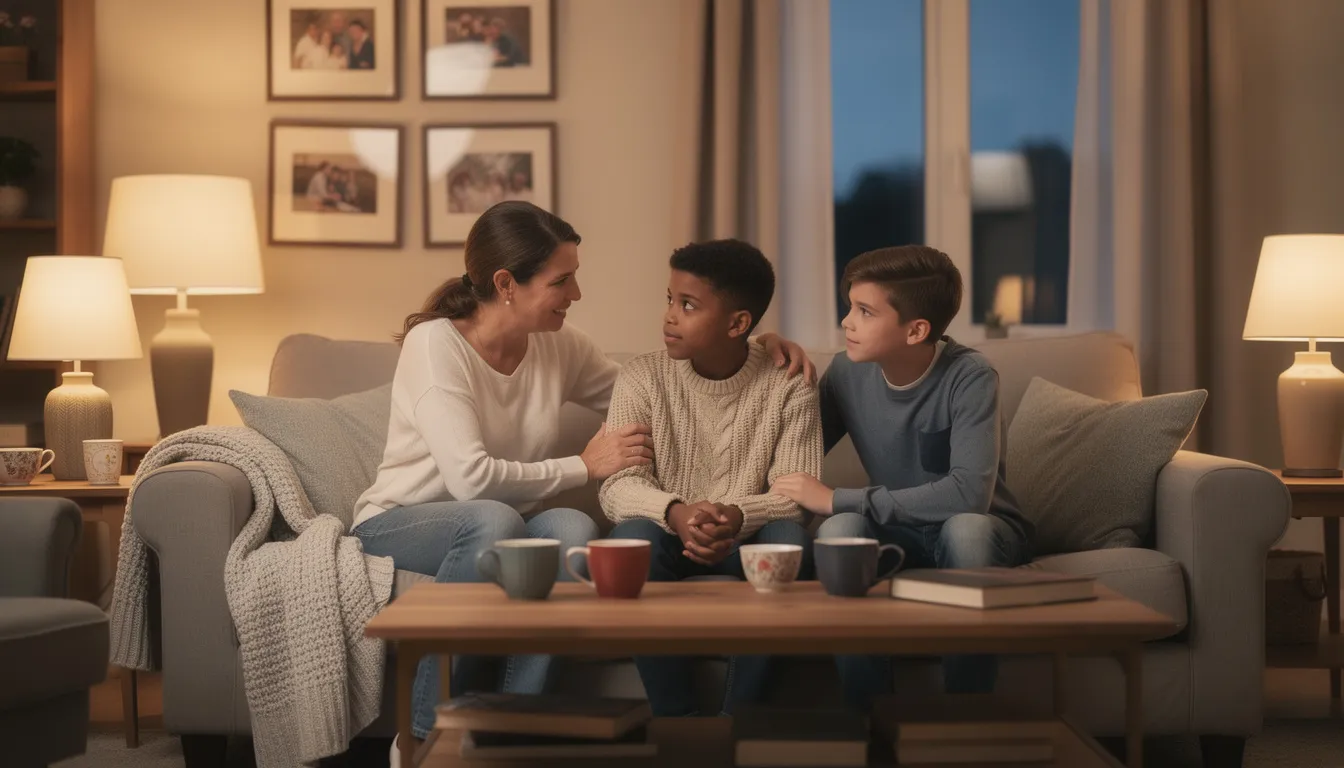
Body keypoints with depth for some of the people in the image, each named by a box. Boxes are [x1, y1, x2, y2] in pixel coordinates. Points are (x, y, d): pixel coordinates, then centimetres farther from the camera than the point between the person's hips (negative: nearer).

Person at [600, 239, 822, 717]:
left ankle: (738, 718, -21)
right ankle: (675, 716, -24)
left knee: (789, 539, -31)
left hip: (746, 546, 0)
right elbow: (616, 486, -11)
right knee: (634, 536, -31)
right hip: (669, 540, 0)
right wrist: (675, 512, -33)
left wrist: (737, 516, -34)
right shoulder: (643, 378, -1)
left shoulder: (788, 389, -3)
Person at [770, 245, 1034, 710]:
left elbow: (969, 494, -34)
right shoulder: (848, 372, -6)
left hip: (980, 532, -3)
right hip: (900, 534, 3)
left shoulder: (969, 378, -21)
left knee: (965, 528, -37)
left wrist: (836, 499, -31)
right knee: (840, 529, -29)